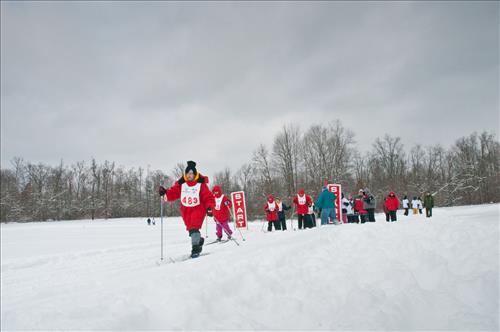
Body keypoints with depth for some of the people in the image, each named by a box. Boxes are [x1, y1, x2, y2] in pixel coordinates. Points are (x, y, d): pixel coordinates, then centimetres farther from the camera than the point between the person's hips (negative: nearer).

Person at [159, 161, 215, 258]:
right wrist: (165, 193, -20)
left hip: (198, 208, -4)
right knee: (191, 229, 13)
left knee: (194, 228, -19)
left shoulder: (201, 184, -9)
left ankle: (195, 247, -13)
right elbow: (173, 193, -1)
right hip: (185, 210, 4)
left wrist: (210, 206, -24)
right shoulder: (181, 184, -2)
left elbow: (208, 197, -8)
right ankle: (199, 240, 40)